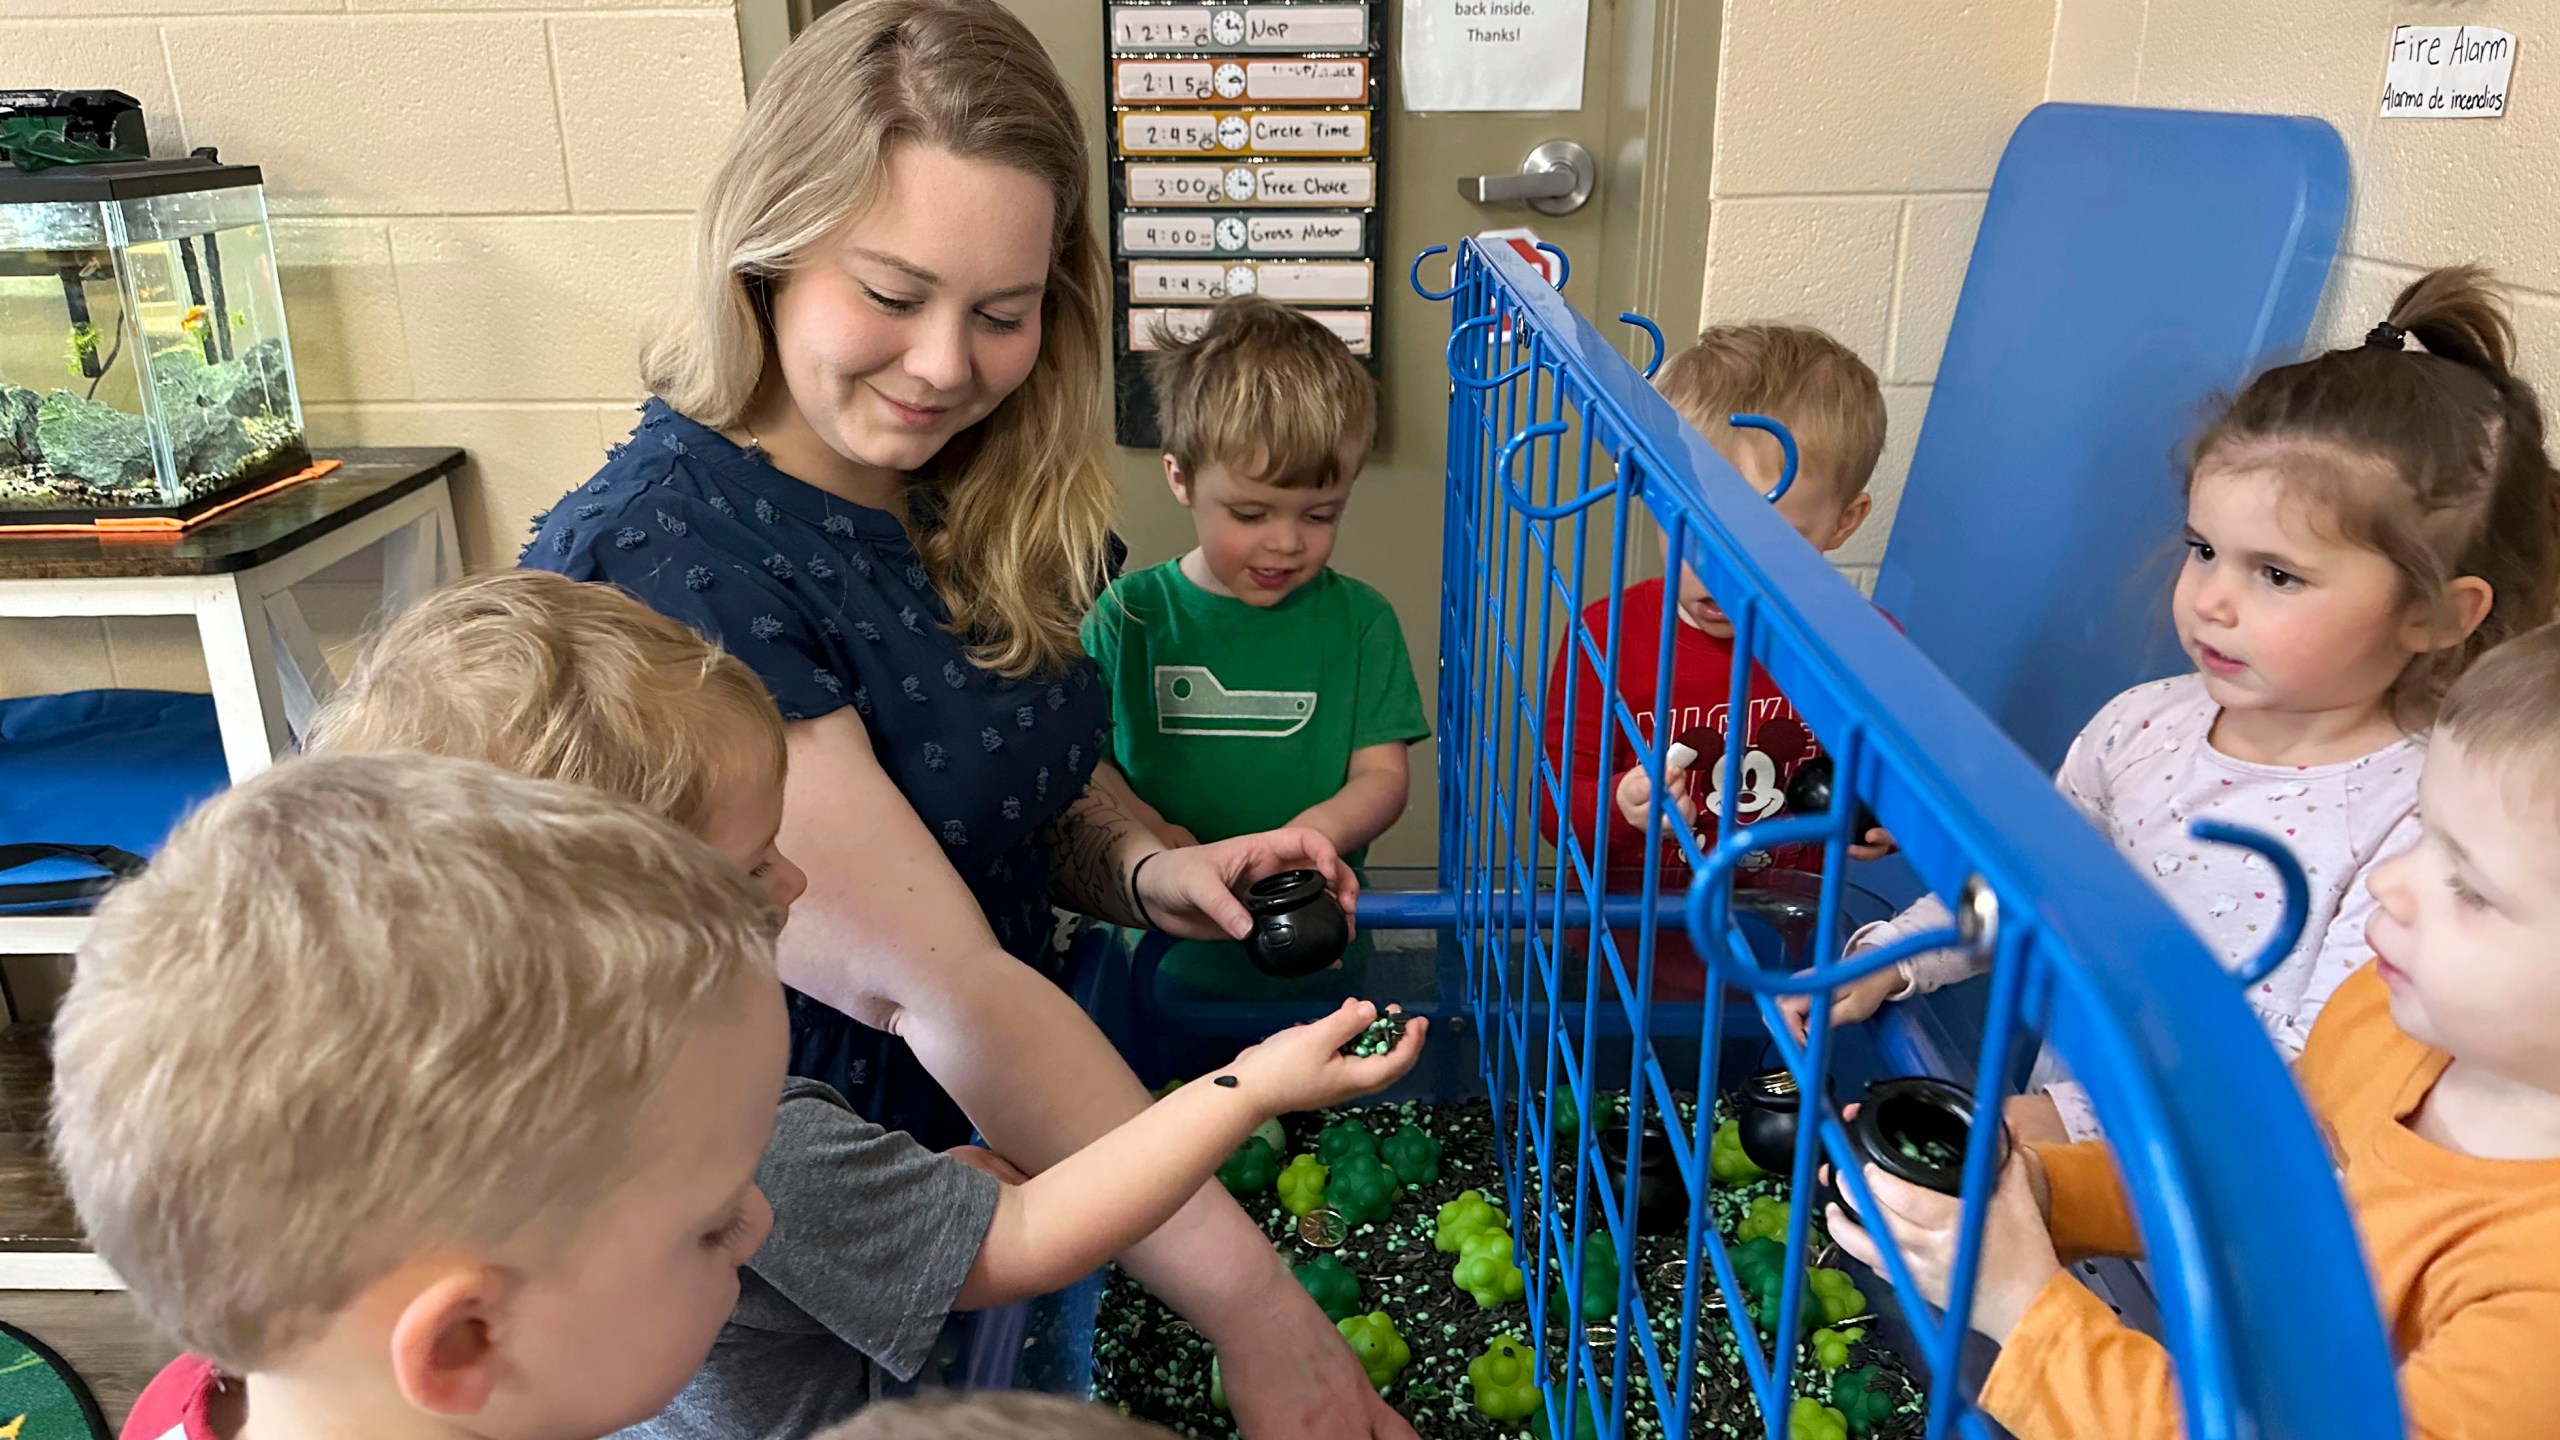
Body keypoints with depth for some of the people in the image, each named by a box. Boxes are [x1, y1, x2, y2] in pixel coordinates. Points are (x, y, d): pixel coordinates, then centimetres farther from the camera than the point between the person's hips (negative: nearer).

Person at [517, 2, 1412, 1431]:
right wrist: (1255, 1310, -30)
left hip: (1005, 1141, 6)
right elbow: (927, 984, -32)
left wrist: (1149, 871, -16)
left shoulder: (970, 509, -5)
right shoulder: (654, 565, -28)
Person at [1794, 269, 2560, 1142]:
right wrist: (1887, 963, 1)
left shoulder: (2425, 822, -15)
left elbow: (2307, 1079, -18)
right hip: (2058, 1116, 5)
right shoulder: (2141, 727, 0)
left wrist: (2067, 1119, -26)